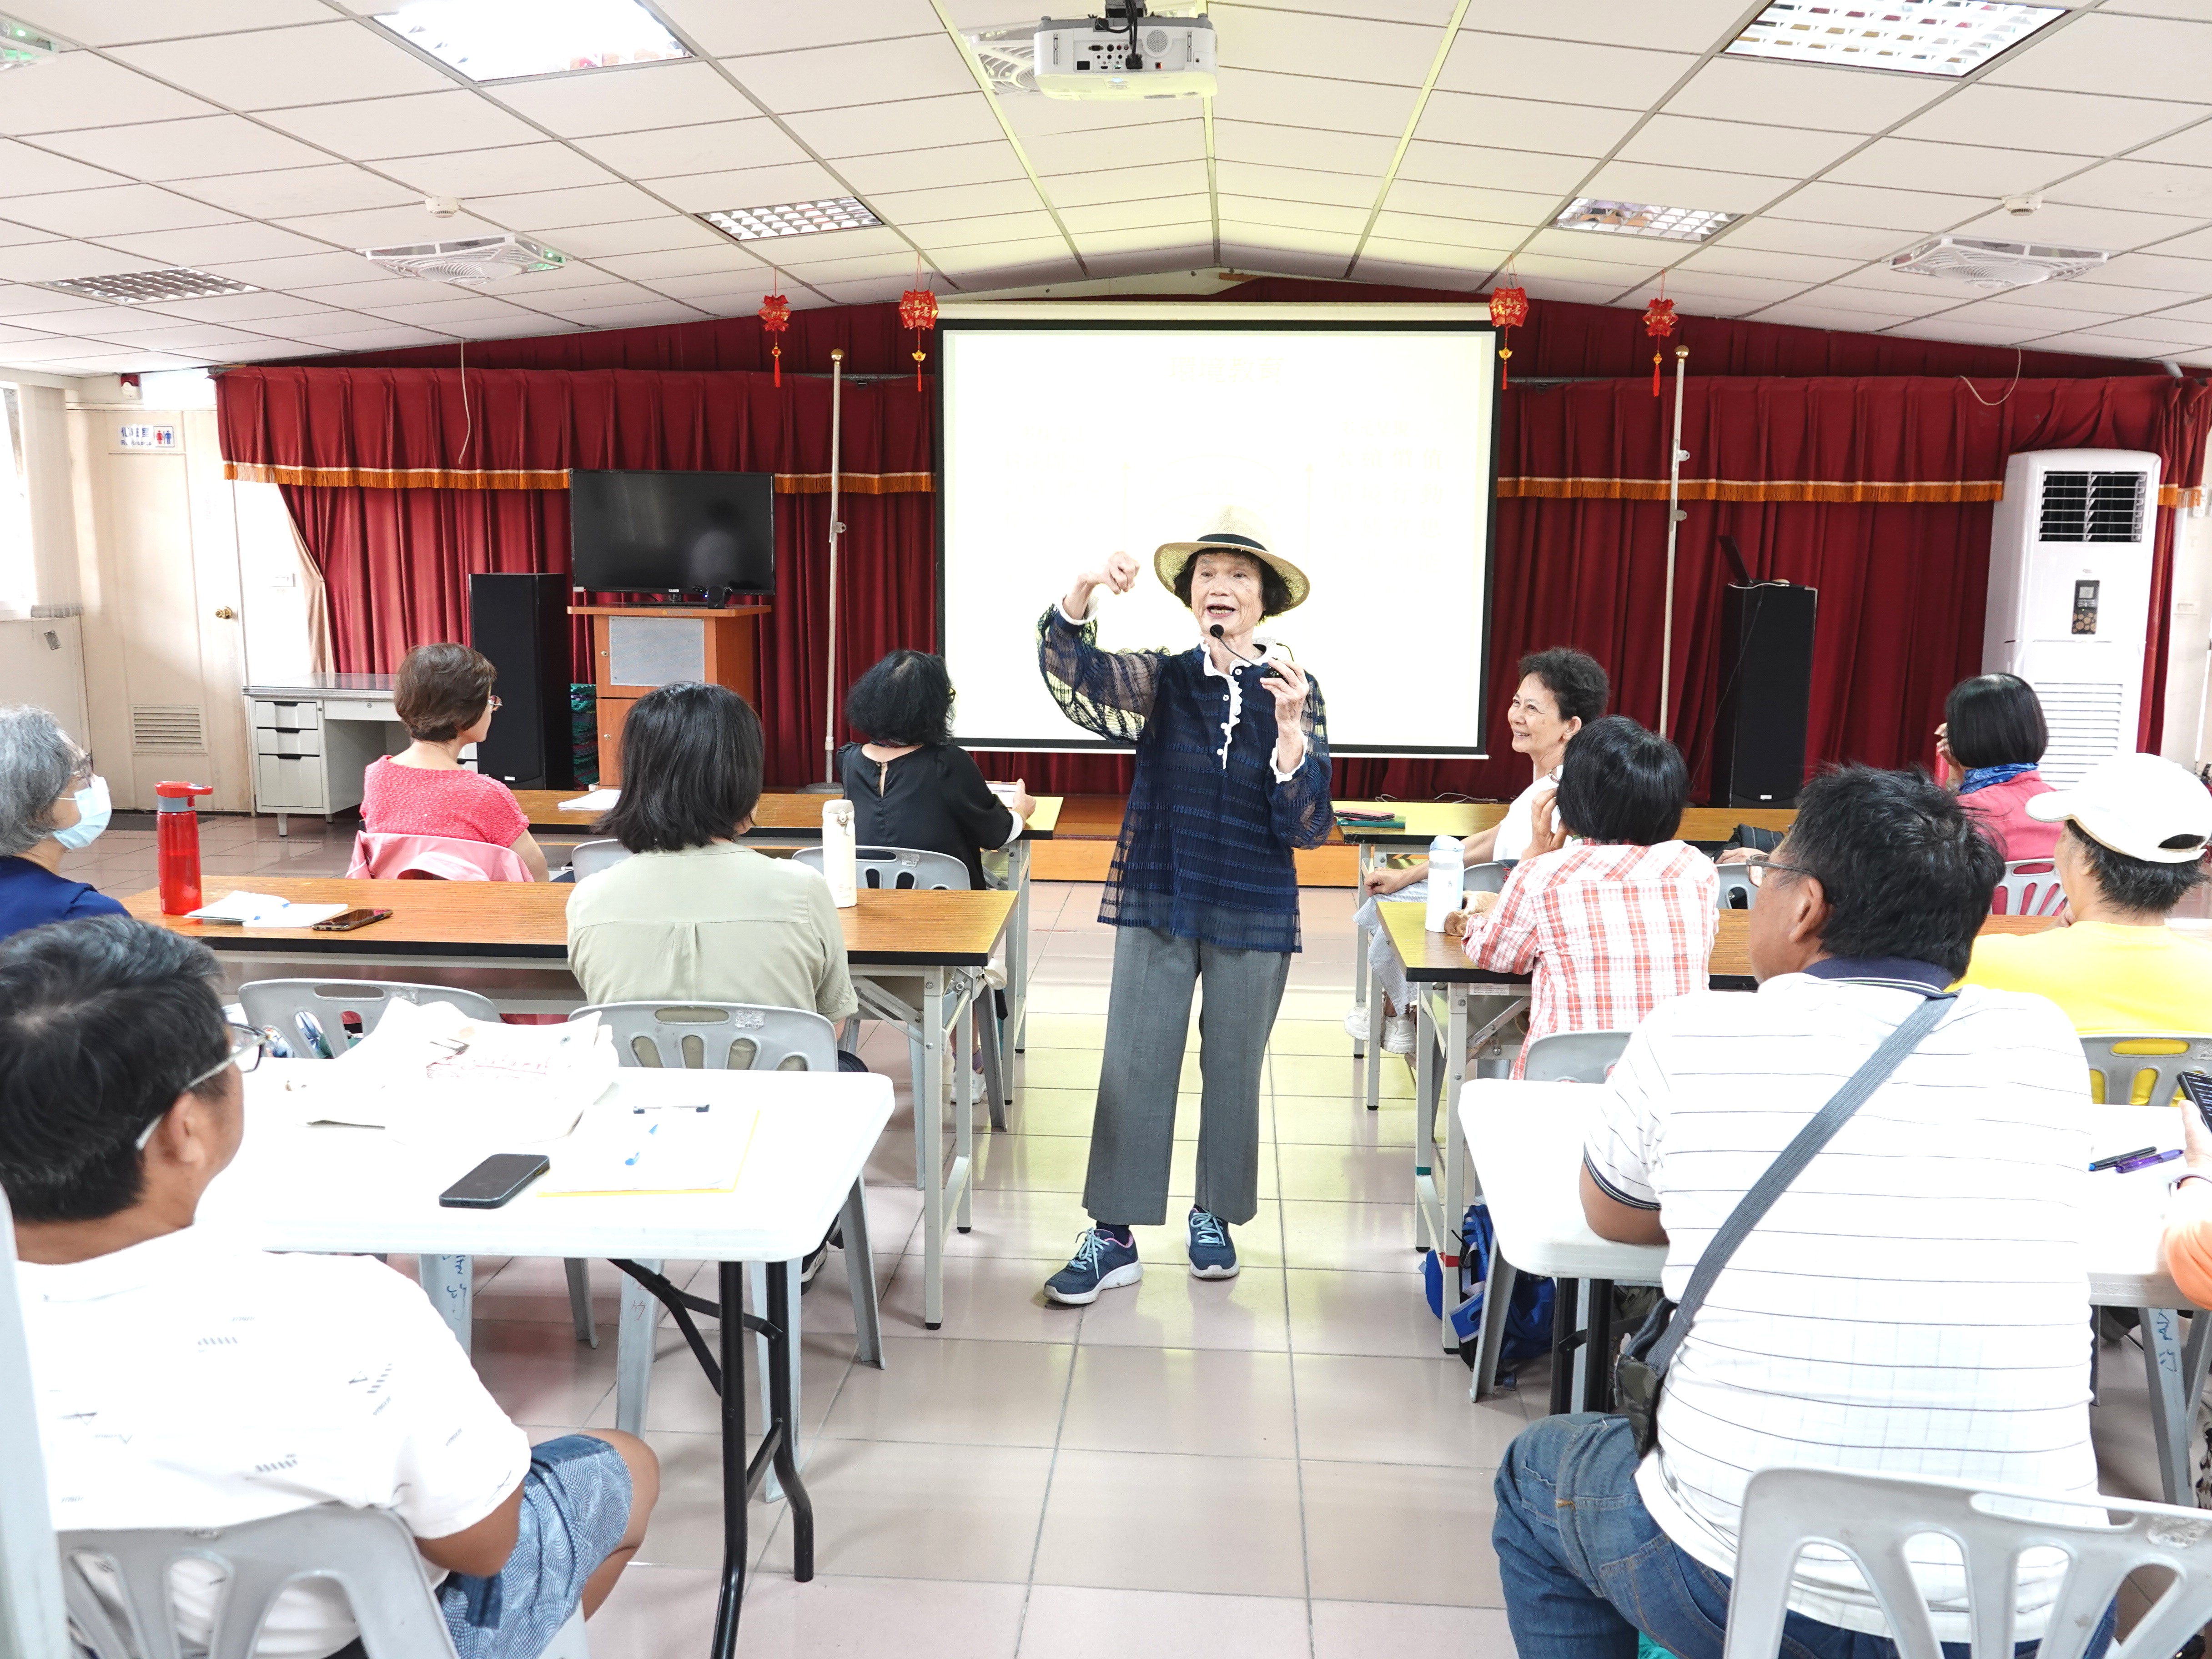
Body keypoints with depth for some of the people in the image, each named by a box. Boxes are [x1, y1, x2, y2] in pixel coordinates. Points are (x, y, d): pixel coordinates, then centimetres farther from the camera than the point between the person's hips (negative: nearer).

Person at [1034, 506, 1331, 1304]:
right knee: (1133, 1067, 3)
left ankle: (1214, 1215, 32)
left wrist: (1290, 729, -24)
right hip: (1157, 902, 0)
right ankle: (1115, 1236, 14)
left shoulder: (1294, 691, -3)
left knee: (1233, 1068, 12)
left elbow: (1307, 826, -10)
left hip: (1254, 914, 0)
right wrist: (1083, 594, -40)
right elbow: (1072, 671, -22)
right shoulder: (1160, 678, -3)